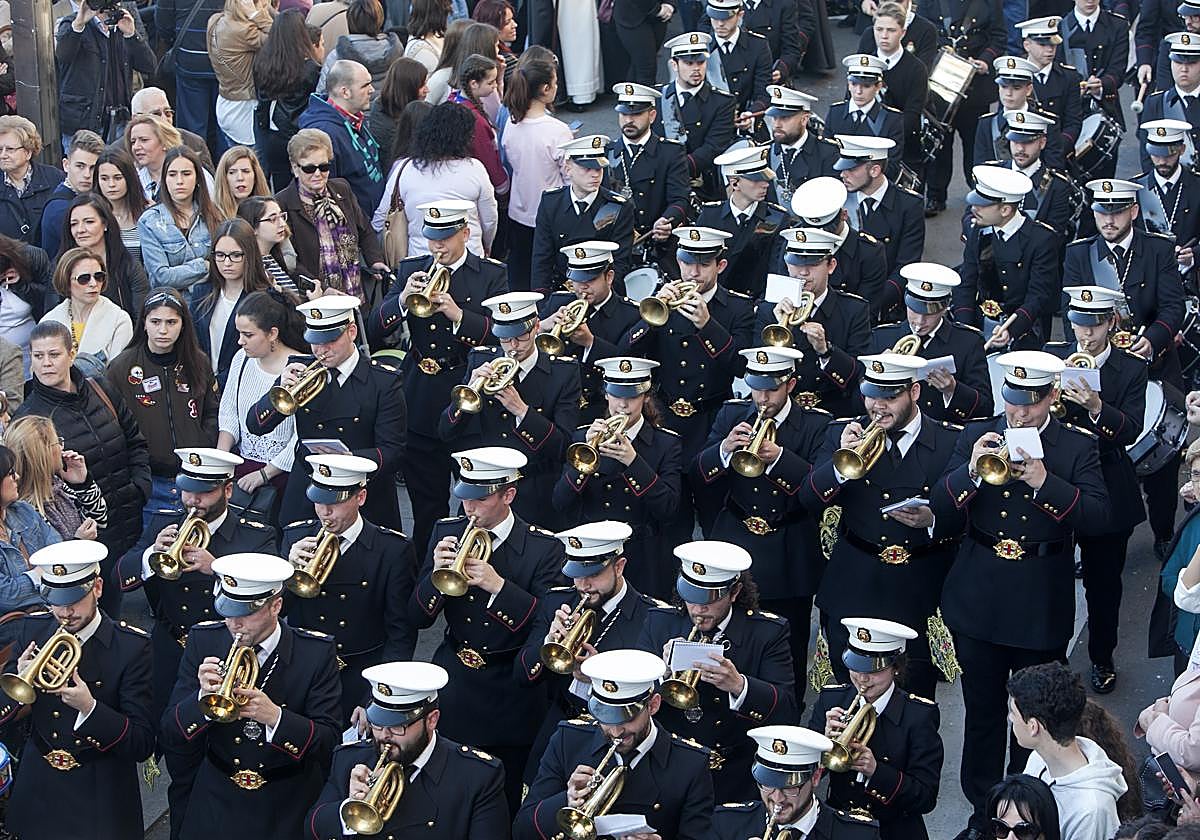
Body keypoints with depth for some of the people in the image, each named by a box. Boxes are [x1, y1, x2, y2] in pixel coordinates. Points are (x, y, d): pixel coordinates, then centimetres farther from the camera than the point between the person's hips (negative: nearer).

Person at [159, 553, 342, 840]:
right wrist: (203, 698, -28)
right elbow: (169, 732, -7)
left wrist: (274, 716, -33)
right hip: (214, 803, 2)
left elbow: (328, 740, -16)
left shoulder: (317, 652, -12)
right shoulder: (203, 641, -6)